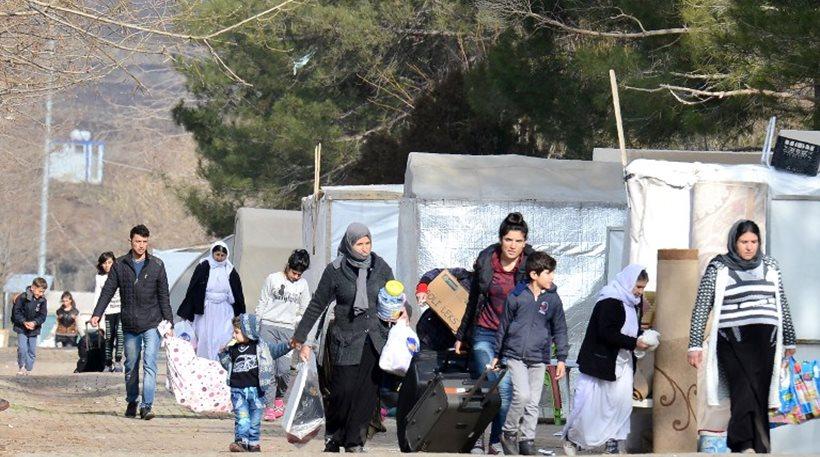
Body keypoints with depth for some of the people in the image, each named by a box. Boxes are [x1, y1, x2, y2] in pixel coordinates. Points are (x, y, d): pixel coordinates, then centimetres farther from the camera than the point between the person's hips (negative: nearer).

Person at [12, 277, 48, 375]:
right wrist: (24, 322, -21)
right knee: (22, 349, -13)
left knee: (32, 351, 4)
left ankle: (28, 369, 15)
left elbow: (43, 315, -3)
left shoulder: (42, 301, -3)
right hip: (21, 328, -3)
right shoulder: (22, 297, -14)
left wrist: (34, 323, -20)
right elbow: (16, 312, -11)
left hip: (34, 329, 3)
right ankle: (21, 366, 7)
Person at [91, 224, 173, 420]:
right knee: (131, 366, 12)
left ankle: (146, 405, -15)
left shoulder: (156, 265, 2)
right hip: (130, 325, 2)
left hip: (151, 324, -2)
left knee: (149, 365, -12)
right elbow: (108, 291, 4)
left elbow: (164, 296, 4)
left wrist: (169, 323, -1)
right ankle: (131, 402, 28)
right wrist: (97, 314, -9)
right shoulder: (120, 265, 4)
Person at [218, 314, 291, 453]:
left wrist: (289, 344, -12)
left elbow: (278, 349, 4)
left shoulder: (261, 346, 1)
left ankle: (253, 443, 15)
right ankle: (241, 441, -13)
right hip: (238, 389, 1)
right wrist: (224, 351, 0)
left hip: (256, 389, -1)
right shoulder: (233, 349, 7)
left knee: (255, 419, 6)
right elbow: (227, 365, 13)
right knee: (241, 417, -9)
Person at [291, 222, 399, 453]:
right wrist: (300, 338, 5)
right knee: (343, 391, -8)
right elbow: (316, 306, 4)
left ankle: (355, 442, 7)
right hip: (346, 342, -3)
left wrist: (402, 311, -2)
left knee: (368, 394, -1)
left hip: (375, 341, 3)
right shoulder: (335, 270, -2)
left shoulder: (381, 268, 6)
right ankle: (332, 438, 11)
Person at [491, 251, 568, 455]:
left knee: (533, 402, 5)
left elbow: (560, 330, 9)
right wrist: (497, 355, 12)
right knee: (522, 395, -16)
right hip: (515, 355, -3)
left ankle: (527, 440, 16)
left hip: (539, 358, 3)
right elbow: (504, 326, 7)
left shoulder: (553, 299, 3)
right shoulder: (517, 297, -3)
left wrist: (562, 359, 3)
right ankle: (509, 433, 2)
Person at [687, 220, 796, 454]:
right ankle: (746, 447, -27)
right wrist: (695, 345, -1)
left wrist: (789, 340, 23)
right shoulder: (718, 268, 3)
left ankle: (759, 450, 0)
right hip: (733, 342, -3)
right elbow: (701, 308, 4)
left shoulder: (769, 266, 14)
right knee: (745, 395, -19)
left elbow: (782, 305, 22)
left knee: (760, 398, -2)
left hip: (764, 341, 3)